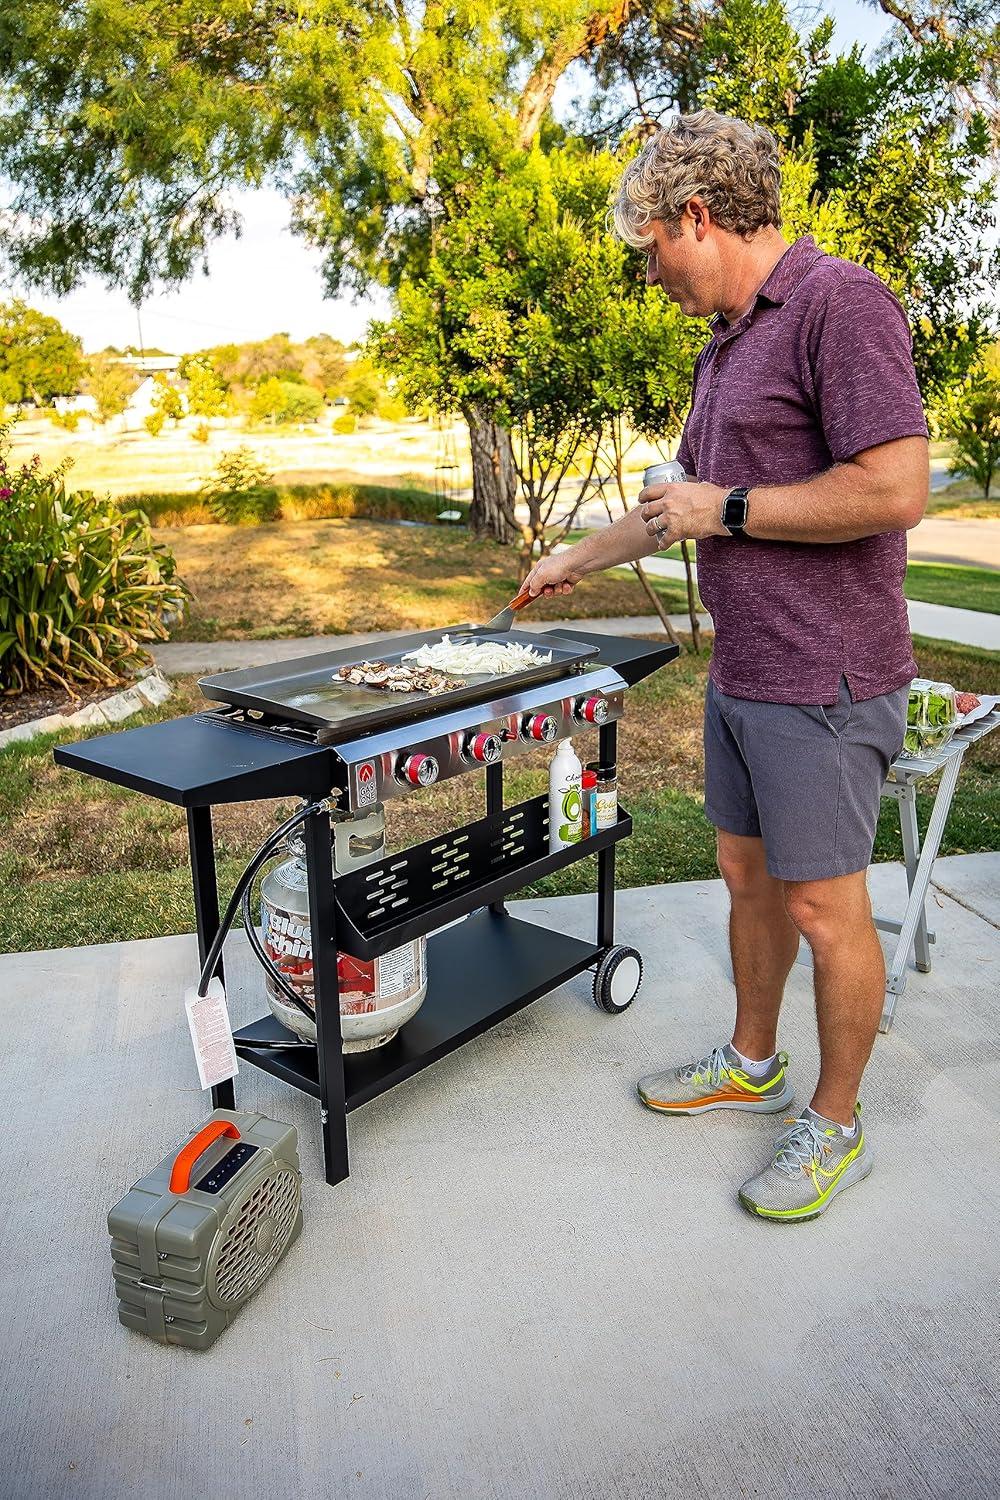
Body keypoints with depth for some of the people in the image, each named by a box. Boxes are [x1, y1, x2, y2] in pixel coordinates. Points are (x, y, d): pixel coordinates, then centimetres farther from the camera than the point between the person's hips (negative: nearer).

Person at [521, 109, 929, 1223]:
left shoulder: (838, 303, -13)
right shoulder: (725, 346, 16)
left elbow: (895, 490, -23)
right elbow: (684, 498, 27)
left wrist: (728, 510, -14)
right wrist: (576, 559, 33)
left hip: (823, 682, -9)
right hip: (740, 674, 9)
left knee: (824, 909, 2)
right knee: (748, 876, 18)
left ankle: (834, 1126, 22)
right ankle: (752, 1062, 37)